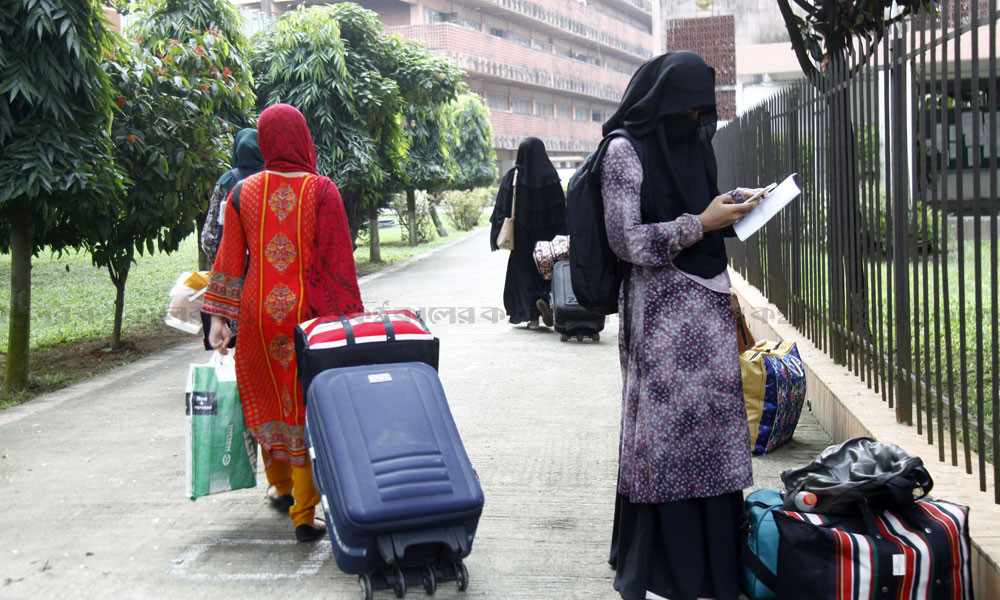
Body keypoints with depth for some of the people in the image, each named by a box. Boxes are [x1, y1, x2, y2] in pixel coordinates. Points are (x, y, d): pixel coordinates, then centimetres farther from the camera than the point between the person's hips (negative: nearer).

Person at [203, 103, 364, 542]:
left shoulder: (243, 193, 1)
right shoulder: (321, 191, -8)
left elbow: (229, 259, 3)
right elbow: (339, 262, -9)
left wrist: (219, 317, 8)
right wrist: (348, 320, -3)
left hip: (258, 313, 3)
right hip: (306, 313, -3)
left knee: (267, 395, 20)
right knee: (305, 401, 5)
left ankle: (280, 484, 40)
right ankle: (304, 514, 8)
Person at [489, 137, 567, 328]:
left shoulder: (512, 176, -5)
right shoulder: (550, 176, -4)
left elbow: (502, 207, -4)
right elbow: (560, 207, -4)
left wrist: (496, 234, 2)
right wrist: (561, 236, 1)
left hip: (521, 234, 0)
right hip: (546, 233, 0)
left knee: (523, 269, 8)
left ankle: (532, 315, 5)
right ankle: (545, 299, -15)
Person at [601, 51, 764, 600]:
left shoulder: (693, 144, 14)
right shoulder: (625, 151, -8)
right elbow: (626, 241, -14)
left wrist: (729, 206, 4)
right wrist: (702, 222, -14)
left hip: (708, 299, 7)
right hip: (660, 305, -7)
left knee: (711, 421, 8)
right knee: (663, 427, -3)